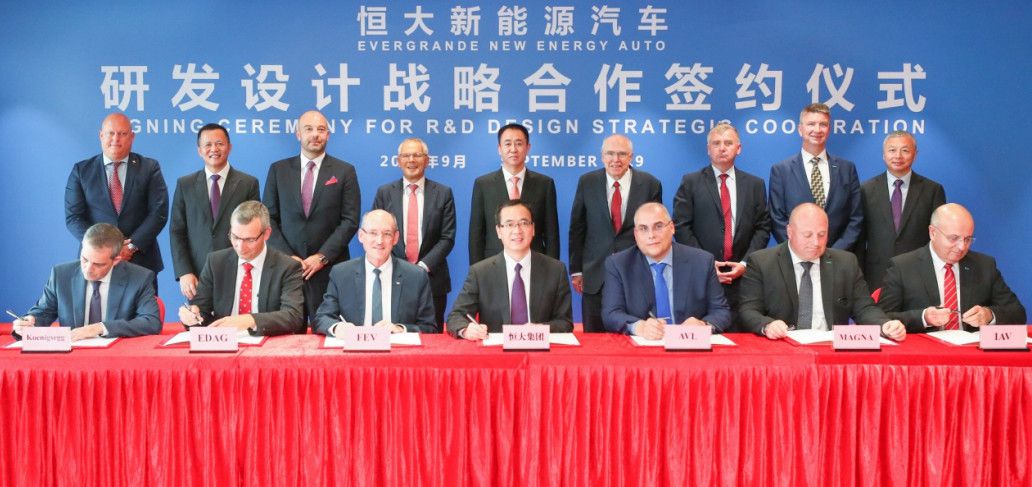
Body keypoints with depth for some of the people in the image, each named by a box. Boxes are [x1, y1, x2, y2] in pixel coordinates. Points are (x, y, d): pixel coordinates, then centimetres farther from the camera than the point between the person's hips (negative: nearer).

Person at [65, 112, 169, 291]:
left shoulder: (149, 168, 4)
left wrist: (132, 246, -12)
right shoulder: (81, 170, 6)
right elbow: (73, 217, 1)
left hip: (141, 259, 0)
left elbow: (159, 212, -3)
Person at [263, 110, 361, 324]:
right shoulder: (278, 170, 9)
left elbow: (350, 221, -1)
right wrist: (288, 256, -6)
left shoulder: (345, 171, 4)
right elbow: (269, 218, 6)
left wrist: (322, 257, -9)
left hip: (329, 268, -1)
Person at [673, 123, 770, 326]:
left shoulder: (755, 185, 13)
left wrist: (745, 263, -5)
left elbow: (763, 228, 8)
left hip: (742, 277, 2)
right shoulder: (691, 182, 5)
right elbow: (681, 227, -1)